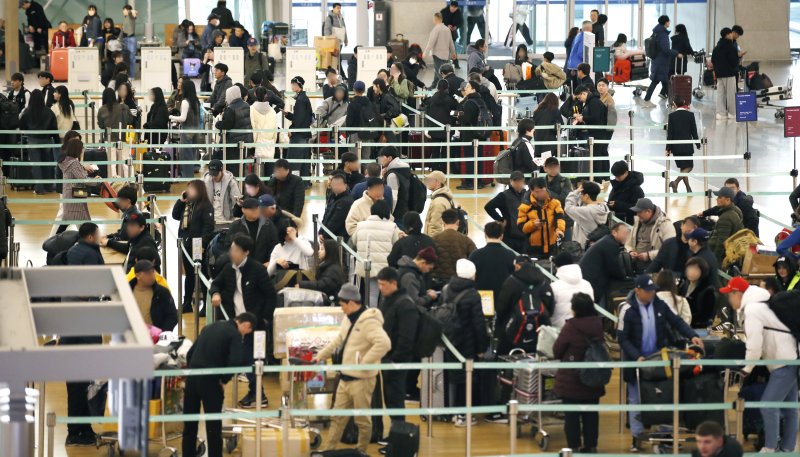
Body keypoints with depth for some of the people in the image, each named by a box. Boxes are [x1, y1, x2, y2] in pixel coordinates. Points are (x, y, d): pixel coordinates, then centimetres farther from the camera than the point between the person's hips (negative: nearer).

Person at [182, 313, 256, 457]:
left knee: (189, 423, 14)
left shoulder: (209, 327, 17)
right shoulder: (235, 335, -5)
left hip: (192, 377, 6)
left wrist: (194, 371, 16)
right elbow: (235, 362, -19)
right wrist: (224, 380, -5)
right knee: (214, 425, 4)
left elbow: (190, 354, 17)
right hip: (210, 380, -6)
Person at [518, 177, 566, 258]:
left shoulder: (554, 203, 0)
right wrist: (533, 224, -22)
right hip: (534, 248, -2)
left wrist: (559, 229, -35)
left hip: (553, 247, 2)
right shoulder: (525, 206, -3)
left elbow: (559, 217, -15)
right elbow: (521, 227, -3)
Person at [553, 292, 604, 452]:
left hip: (571, 379, -5)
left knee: (572, 415, 4)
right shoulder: (599, 325, -4)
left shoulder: (571, 326, -19)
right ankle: (590, 446, 16)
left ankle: (574, 447, 6)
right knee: (591, 414, 12)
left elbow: (557, 351, -9)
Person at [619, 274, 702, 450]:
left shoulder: (660, 305, -3)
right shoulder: (628, 310, -14)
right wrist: (637, 356, -24)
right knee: (636, 400, 6)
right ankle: (637, 437, 14)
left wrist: (692, 336, -13)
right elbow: (624, 339, -12)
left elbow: (677, 322, 3)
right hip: (637, 361, -3)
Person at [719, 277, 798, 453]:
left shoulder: (752, 310, -15)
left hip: (786, 363, -10)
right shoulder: (759, 304, 16)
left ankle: (770, 450, -4)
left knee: (768, 405, -8)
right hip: (791, 359, 10)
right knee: (788, 408, 14)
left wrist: (746, 369, -8)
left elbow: (755, 344, -20)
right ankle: (787, 449, 19)